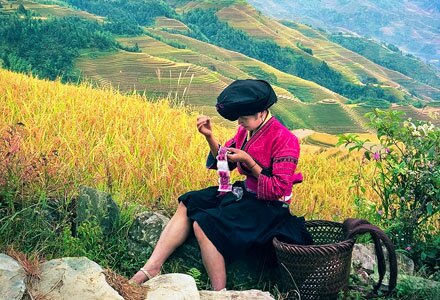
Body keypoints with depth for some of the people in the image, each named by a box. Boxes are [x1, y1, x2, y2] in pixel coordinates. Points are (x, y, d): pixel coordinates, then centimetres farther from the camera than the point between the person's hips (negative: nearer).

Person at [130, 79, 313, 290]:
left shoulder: (284, 139, -19)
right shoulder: (246, 130, 4)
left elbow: (279, 189, -19)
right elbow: (225, 163, 13)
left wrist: (248, 162, -24)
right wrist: (209, 137, -4)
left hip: (268, 207, -9)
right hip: (244, 193, 9)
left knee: (204, 225, -24)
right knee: (187, 205, -3)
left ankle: (219, 294, -13)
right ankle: (151, 269, -8)